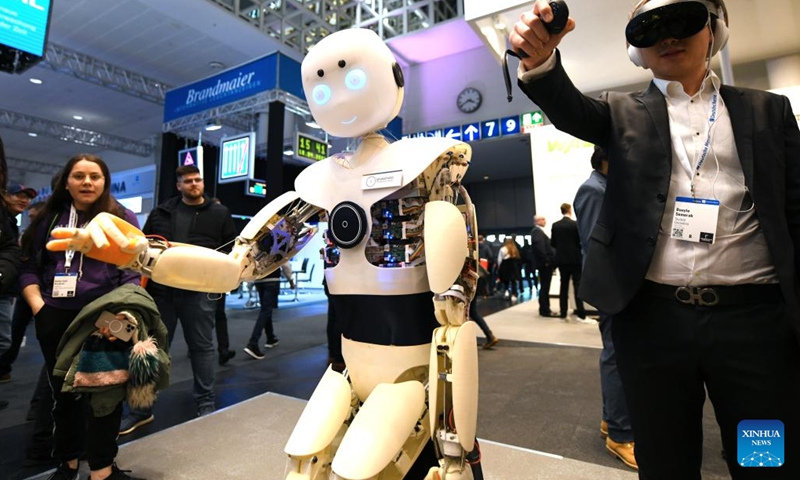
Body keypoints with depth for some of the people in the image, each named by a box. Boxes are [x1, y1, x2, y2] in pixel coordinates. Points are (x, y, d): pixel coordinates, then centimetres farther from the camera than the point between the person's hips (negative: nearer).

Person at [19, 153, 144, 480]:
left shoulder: (122, 218, 2)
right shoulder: (50, 218, 11)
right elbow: (28, 266, 11)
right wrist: (38, 305, -3)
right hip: (55, 319, 4)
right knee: (63, 390, 16)